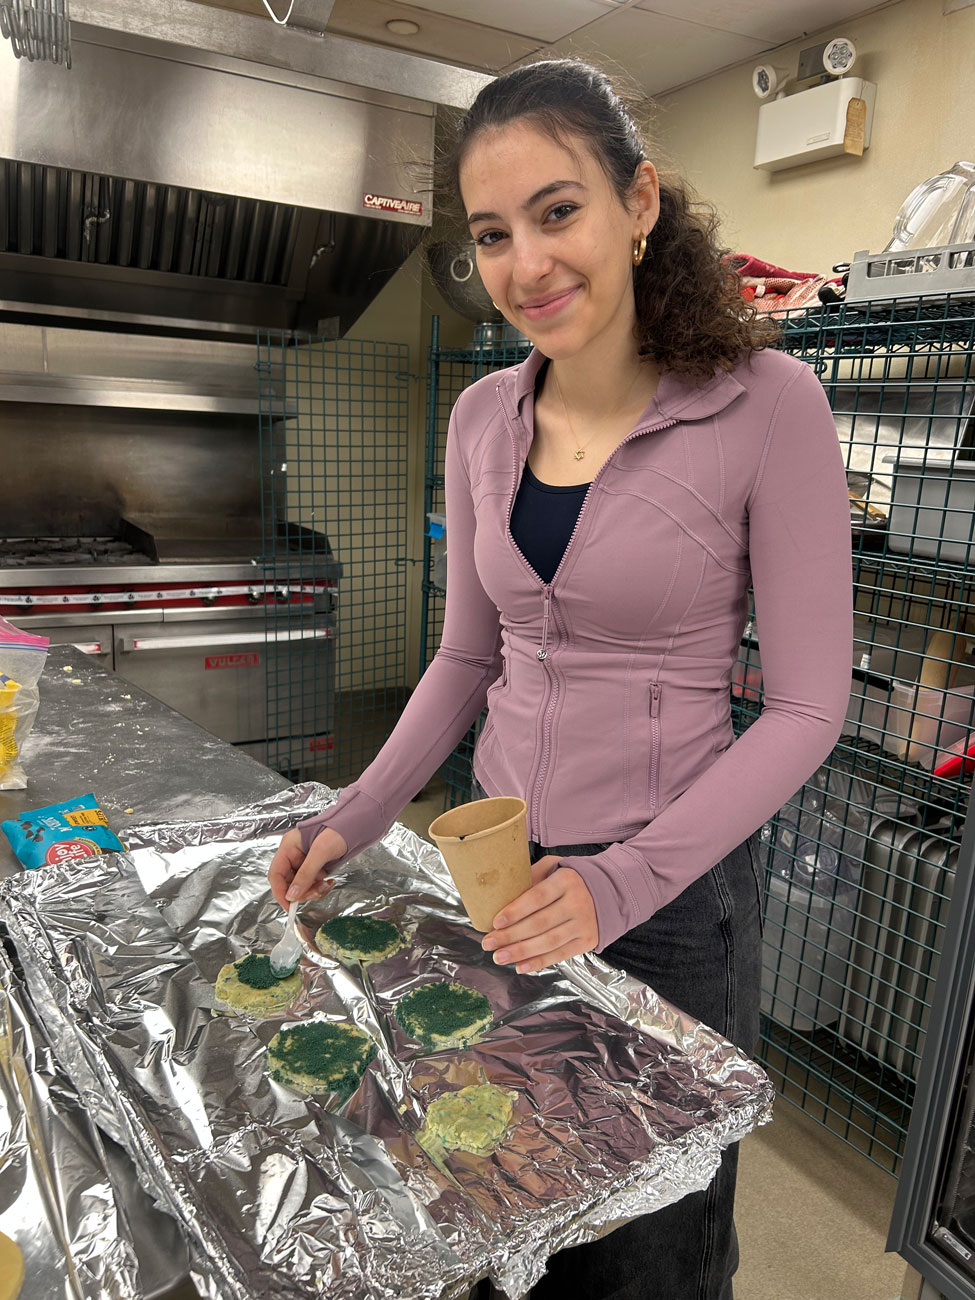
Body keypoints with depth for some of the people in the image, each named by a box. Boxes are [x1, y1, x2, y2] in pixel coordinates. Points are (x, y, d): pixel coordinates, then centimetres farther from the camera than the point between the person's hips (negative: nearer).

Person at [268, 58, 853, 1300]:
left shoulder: (765, 405, -15)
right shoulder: (483, 418, 0)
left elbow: (807, 706, -13)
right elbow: (468, 654, 8)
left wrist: (627, 880, -23)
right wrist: (356, 818, -1)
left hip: (671, 883, -4)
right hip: (501, 862, 5)